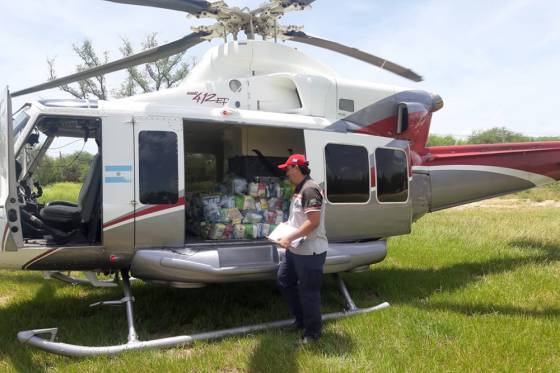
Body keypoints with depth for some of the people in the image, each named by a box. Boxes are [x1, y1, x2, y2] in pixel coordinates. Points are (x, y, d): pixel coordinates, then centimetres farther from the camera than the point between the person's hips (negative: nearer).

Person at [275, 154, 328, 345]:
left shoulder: (310, 189, -20)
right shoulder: (299, 189, 13)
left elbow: (313, 222, -27)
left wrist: (290, 237, -27)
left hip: (310, 252, -11)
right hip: (295, 249, 11)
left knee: (308, 291, 2)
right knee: (283, 280, 20)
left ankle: (312, 332, 19)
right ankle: (301, 319, 35)